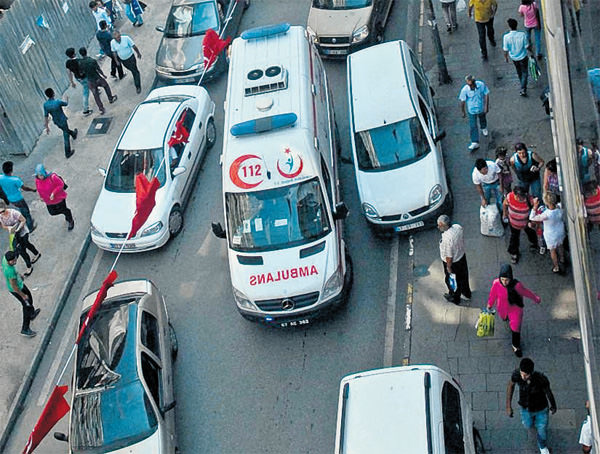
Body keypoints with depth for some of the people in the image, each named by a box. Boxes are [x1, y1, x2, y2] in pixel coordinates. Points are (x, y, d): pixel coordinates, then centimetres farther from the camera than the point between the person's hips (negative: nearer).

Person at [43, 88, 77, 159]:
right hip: (63, 121, -5)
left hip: (56, 122, 5)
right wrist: (66, 98, 15)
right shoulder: (57, 102, -32)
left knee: (65, 130, 33)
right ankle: (67, 153, 16)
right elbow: (66, 103, -9)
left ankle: (73, 134, 63)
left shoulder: (45, 104, -19)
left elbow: (46, 116, -11)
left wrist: (47, 127, -1)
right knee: (66, 136, 9)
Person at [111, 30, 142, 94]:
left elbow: (134, 46, -11)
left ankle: (138, 86, 10)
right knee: (131, 70, 24)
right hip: (123, 60, 3)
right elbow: (114, 52, 1)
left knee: (135, 71, 0)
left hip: (130, 57, -3)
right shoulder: (112, 43, -14)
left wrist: (138, 53, -2)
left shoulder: (126, 38, -23)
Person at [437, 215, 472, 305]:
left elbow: (449, 256, -28)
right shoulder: (458, 227, -17)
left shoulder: (447, 238, -40)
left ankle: (455, 298, 46)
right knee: (463, 277, 30)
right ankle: (467, 294, 55)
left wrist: (448, 267, -12)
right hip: (462, 256, 7)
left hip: (453, 262, -7)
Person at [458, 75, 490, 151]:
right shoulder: (464, 90, -28)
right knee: (473, 126, -1)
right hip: (471, 110, -2)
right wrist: (463, 112, -7)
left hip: (481, 108, 2)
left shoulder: (481, 85, -24)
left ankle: (484, 128, 64)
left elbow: (486, 95, -12)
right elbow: (462, 101, -16)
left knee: (482, 119, 30)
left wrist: (486, 107, -12)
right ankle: (475, 143, 9)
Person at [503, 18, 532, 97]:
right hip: (523, 57, -2)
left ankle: (523, 87, 47)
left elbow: (505, 50, -15)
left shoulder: (506, 37, -25)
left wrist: (506, 57, 5)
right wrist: (530, 49, 10)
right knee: (524, 73, 17)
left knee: (519, 72, 27)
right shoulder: (522, 35, -24)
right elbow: (527, 47, -13)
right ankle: (523, 89, 5)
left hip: (513, 58, 2)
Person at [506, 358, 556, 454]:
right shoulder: (516, 374, -37)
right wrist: (508, 406, -8)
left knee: (542, 431, 23)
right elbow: (511, 385, -12)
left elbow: (548, 391, -17)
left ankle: (542, 446, 59)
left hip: (541, 409, -2)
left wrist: (553, 406, 4)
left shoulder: (542, 379, -41)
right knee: (528, 425, 32)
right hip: (526, 408, 2)